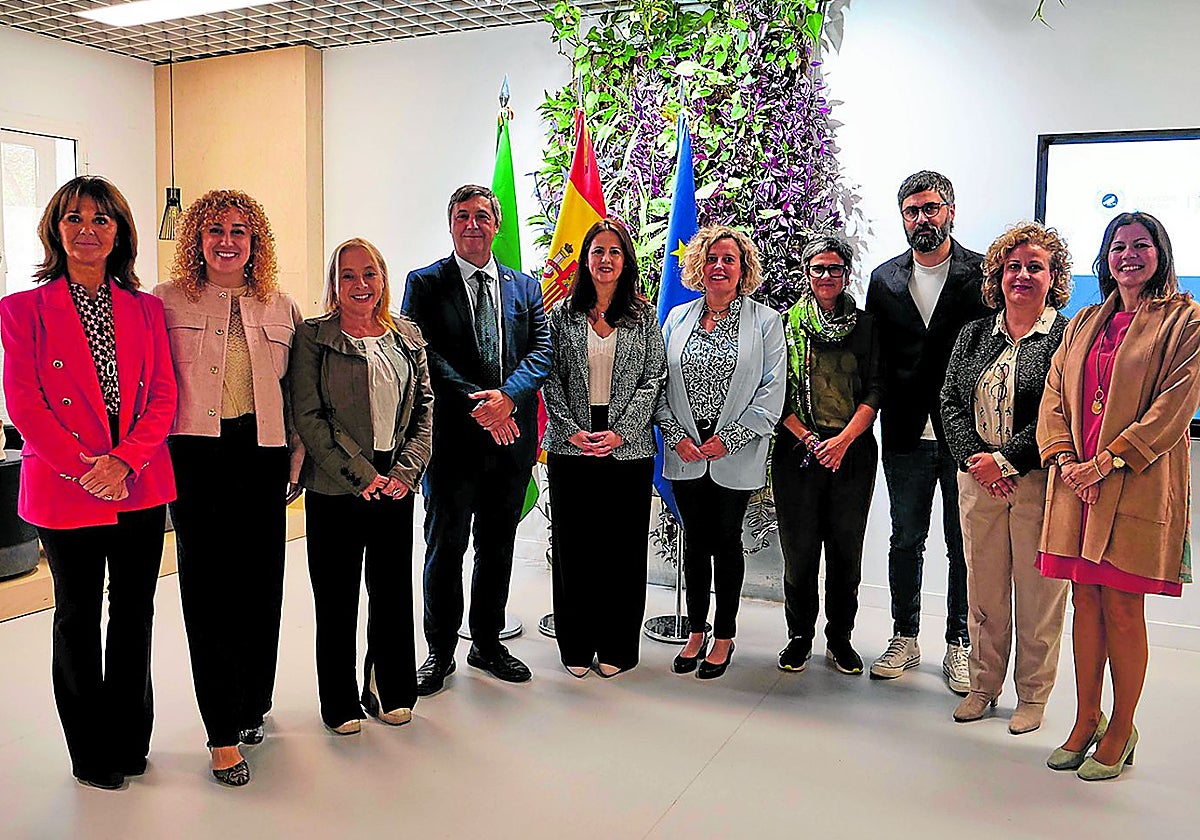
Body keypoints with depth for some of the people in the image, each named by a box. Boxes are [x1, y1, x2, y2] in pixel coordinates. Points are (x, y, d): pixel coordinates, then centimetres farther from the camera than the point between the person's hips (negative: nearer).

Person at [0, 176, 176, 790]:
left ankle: (129, 741, 28)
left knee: (135, 616, 11)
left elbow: (163, 395, 2)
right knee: (78, 618, 10)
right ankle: (90, 752, 26)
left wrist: (124, 462, -12)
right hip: (64, 489, -2)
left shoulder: (144, 308, 8)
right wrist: (82, 466, -15)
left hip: (141, 486, 3)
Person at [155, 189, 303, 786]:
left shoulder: (282, 308, 11)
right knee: (208, 586, -1)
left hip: (262, 457, 3)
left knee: (261, 584, 8)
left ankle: (252, 707, 26)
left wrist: (295, 464, 7)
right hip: (196, 457, -2)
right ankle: (224, 733, 7)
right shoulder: (167, 302, 5)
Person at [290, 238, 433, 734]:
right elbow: (308, 416, -8)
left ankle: (390, 691, 28)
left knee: (393, 589, 10)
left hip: (395, 485, 3)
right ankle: (340, 702, 23)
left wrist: (406, 471, -4)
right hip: (334, 488, -3)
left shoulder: (407, 336, 10)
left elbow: (425, 408, 9)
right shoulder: (314, 336, -1)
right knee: (337, 596, 6)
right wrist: (361, 474, -13)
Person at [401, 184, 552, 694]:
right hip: (452, 437, -3)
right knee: (445, 545, 4)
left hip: (511, 437, 4)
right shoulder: (425, 284, 2)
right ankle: (440, 652, 18)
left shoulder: (525, 286, 12)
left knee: (498, 546, 13)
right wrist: (478, 407, -17)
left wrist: (506, 395, -16)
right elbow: (427, 355, -8)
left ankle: (488, 643, 28)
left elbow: (542, 350, 1)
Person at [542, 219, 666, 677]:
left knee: (623, 546, 4)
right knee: (573, 545, 5)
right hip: (570, 447, 1)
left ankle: (616, 647, 18)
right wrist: (571, 431, -9)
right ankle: (577, 645, 19)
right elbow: (551, 380, 3)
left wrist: (621, 433, -10)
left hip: (629, 448, 0)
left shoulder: (644, 316, 6)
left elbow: (654, 379, 0)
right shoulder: (563, 314, 7)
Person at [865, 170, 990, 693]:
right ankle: (905, 639, 26)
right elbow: (876, 359, 10)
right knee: (905, 541, 12)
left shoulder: (982, 274, -2)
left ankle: (959, 645, 21)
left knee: (964, 546, 8)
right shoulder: (885, 279, 8)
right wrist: (890, 414, 1)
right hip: (906, 435, 3)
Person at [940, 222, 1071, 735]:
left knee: (1037, 593, 5)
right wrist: (976, 459, -8)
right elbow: (950, 401, 6)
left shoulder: (1067, 337, -3)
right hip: (978, 480, 4)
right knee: (983, 590, 11)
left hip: (1038, 481, -4)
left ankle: (1032, 696, 21)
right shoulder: (974, 334, 11)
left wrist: (1006, 460, -15)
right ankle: (983, 685, 26)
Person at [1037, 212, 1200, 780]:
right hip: (1077, 481, 5)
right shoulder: (1083, 323, 17)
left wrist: (1108, 461, -16)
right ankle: (1086, 720, 21)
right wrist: (1065, 459, -5)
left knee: (1123, 608, -1)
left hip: (1137, 483, -4)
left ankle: (1121, 732, 14)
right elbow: (1054, 395, 11)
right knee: (1086, 601, 9)